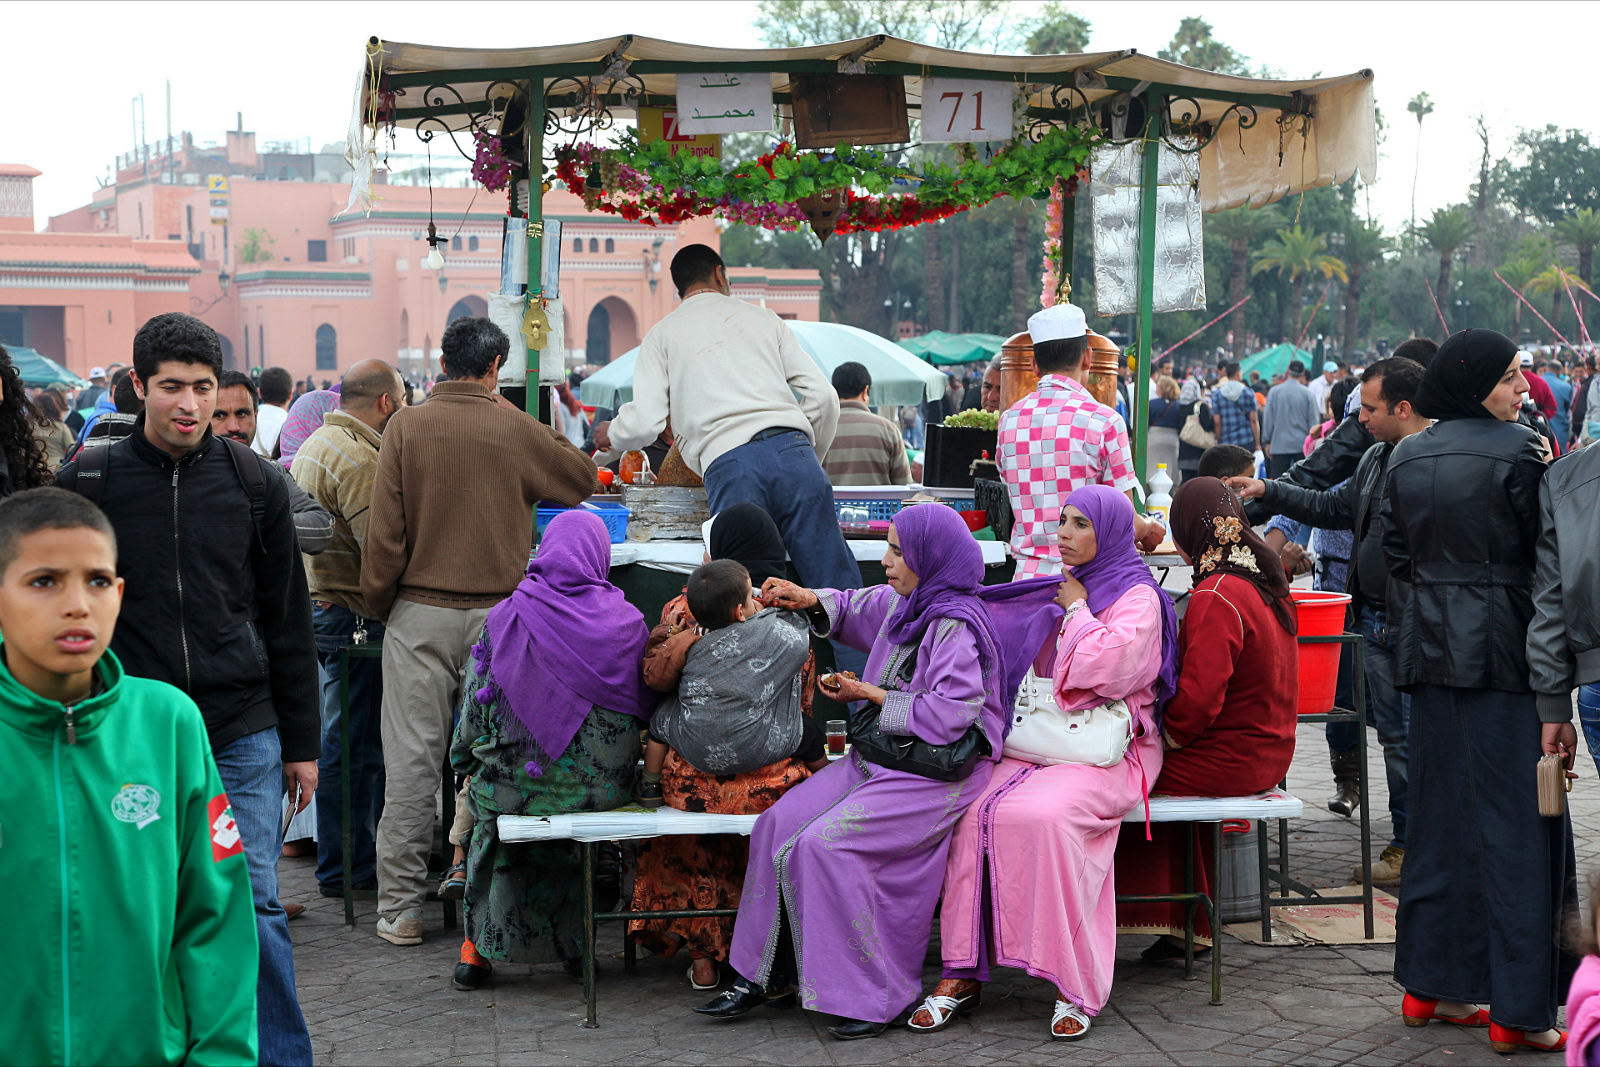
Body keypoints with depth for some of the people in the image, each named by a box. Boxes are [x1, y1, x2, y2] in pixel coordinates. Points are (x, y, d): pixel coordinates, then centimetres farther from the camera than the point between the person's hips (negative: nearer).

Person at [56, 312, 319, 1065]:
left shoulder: (253, 483, 4)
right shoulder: (88, 482, 1)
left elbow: (288, 620, 9)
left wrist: (301, 742, 8)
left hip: (242, 734, 0)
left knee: (254, 907, -1)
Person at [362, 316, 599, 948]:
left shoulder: (407, 428, -3)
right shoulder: (517, 431, -1)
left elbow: (384, 532, -4)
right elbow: (584, 481, 16)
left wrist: (380, 604, 8)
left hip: (420, 613, 0)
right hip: (497, 614, 0)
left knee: (412, 760, 2)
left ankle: (400, 907, 4)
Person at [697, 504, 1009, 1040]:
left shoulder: (955, 625, -17)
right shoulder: (901, 603, 11)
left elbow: (948, 715, -25)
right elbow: (853, 609, 33)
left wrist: (873, 695, -12)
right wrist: (811, 600, 12)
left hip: (933, 773, -9)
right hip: (877, 756, 9)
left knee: (828, 844, -24)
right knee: (779, 825, -6)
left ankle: (875, 992, -11)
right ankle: (764, 973, 1)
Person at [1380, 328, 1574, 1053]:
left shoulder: (1406, 458, 8)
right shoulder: (1515, 450, -12)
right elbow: (1543, 556, -11)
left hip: (1430, 651, 7)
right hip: (1502, 651, -6)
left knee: (1439, 811, 14)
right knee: (1513, 820, -2)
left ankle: (1429, 985, 19)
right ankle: (1519, 1011, 0)